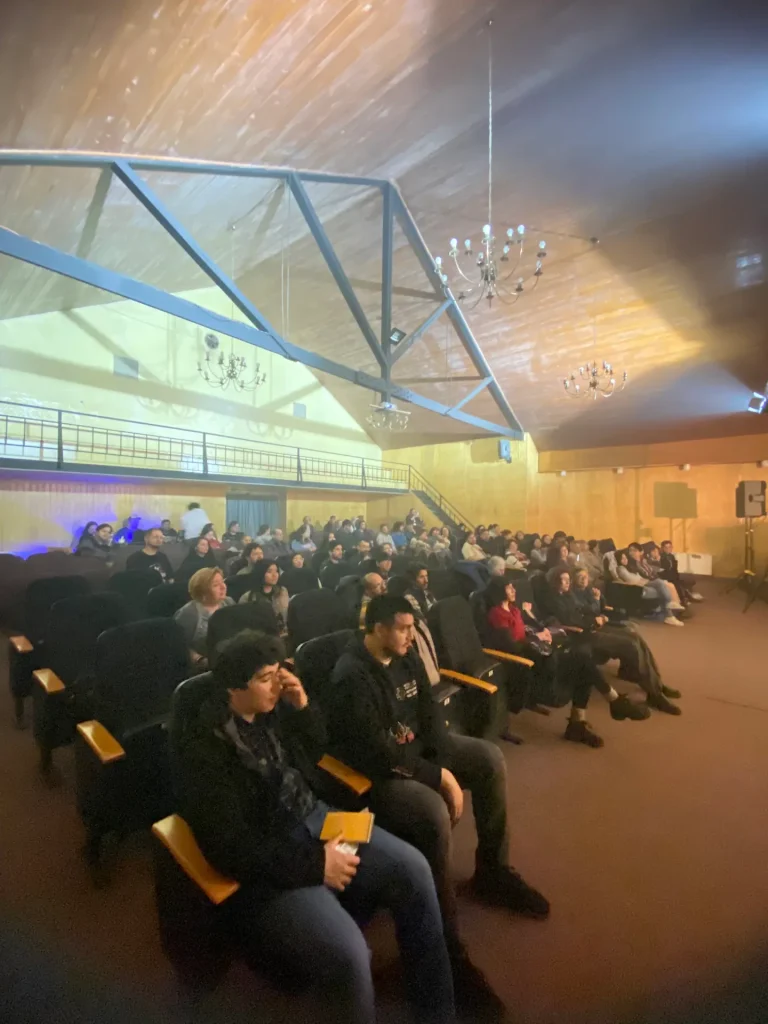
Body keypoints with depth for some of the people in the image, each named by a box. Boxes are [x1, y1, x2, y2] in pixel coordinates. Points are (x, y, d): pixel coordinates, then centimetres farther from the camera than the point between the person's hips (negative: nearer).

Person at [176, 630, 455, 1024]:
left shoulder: (273, 708, 1)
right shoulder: (203, 749, -18)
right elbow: (230, 847, -20)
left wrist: (303, 706, -5)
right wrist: (313, 864, -20)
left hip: (316, 819, 7)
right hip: (267, 863, -6)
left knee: (412, 869, -6)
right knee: (348, 955, -26)